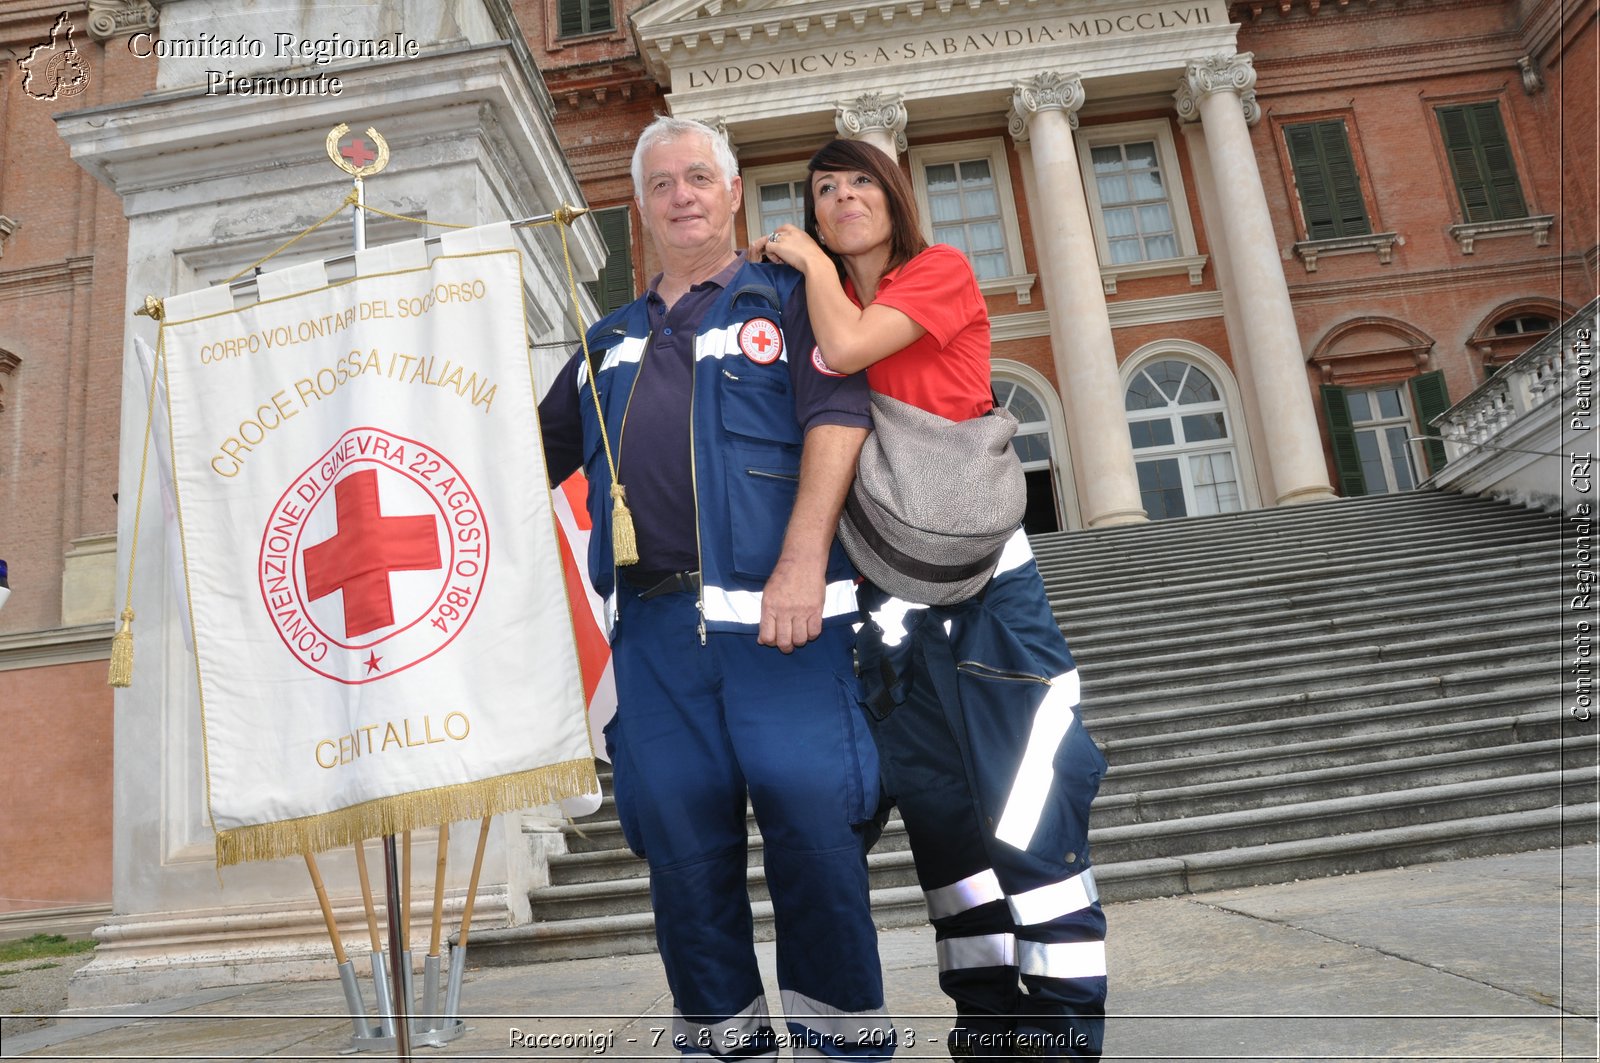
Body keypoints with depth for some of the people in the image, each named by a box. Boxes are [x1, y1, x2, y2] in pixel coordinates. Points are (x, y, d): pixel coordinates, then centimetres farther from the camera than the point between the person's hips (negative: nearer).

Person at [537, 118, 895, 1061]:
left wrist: (803, 558, -17)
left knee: (812, 816, -8)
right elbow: (538, 452, 32)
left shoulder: (784, 299, 11)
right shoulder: (611, 342, 26)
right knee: (682, 841, 6)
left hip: (777, 617, -4)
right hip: (655, 626, 5)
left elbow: (837, 418, -5)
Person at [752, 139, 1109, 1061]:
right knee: (942, 819, 11)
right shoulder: (821, 305, 16)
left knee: (1028, 815, -3)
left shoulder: (941, 271, 2)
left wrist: (813, 263, 0)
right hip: (889, 592, 6)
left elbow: (848, 349, -15)